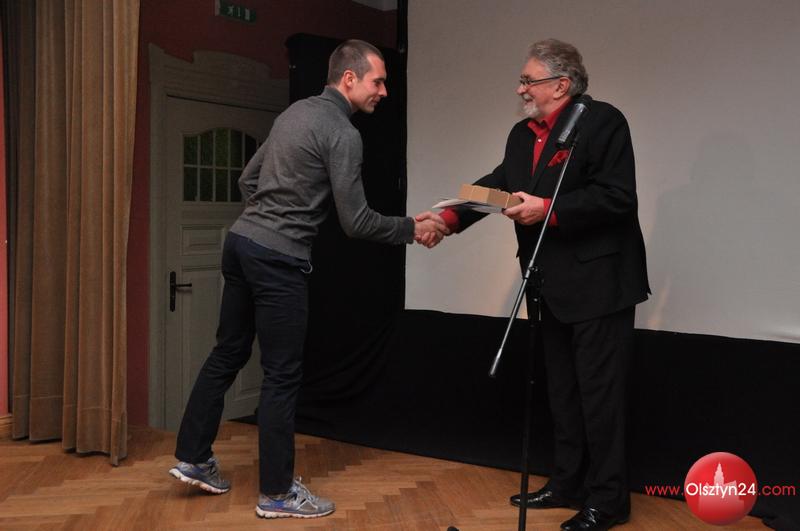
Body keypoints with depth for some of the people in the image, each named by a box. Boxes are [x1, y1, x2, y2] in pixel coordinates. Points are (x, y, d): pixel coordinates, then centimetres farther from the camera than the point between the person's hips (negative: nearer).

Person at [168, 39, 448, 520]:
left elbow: (248, 179, 19)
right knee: (283, 374, 0)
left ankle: (194, 458, 27)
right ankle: (277, 492, 11)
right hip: (280, 260, -9)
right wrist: (413, 229, -3)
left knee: (228, 353, 17)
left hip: (242, 242, 9)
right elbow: (356, 222, -15)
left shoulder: (296, 111, 14)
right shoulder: (343, 134, -13)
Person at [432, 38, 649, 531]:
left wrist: (547, 209, -22)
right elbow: (496, 184, 3)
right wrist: (450, 216, -12)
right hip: (554, 286, 8)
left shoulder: (602, 121, -12)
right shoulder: (522, 134, 12)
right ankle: (568, 484, 28)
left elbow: (617, 196, -20)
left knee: (599, 392, -1)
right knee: (562, 391, 16)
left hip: (599, 283, -8)